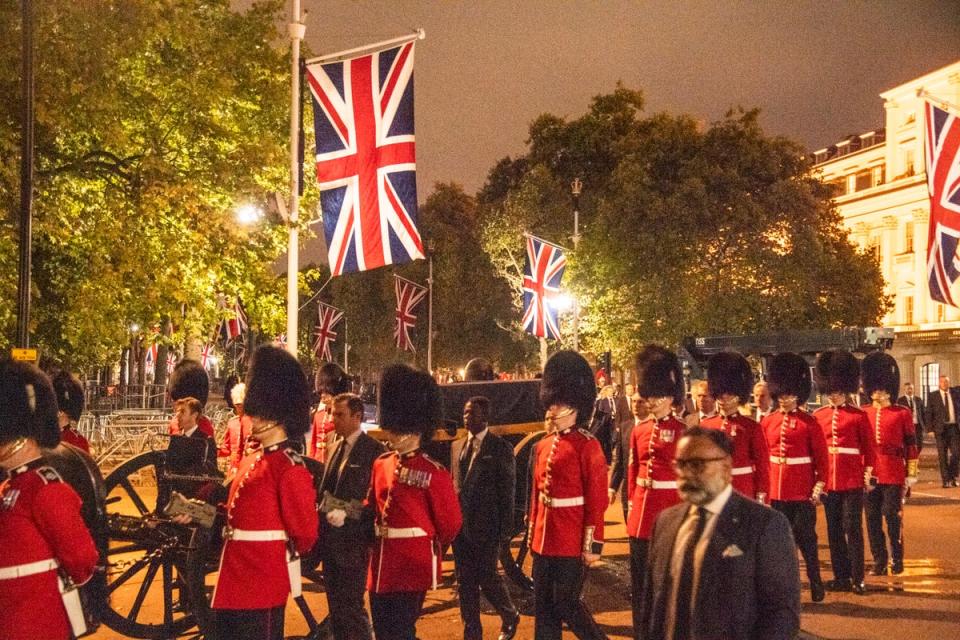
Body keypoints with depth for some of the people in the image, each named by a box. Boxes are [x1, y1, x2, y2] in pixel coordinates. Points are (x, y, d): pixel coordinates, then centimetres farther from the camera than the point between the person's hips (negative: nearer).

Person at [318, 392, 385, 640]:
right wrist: (324, 515, 8)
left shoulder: (374, 450, -11)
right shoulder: (337, 447, 12)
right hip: (330, 537, 8)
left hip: (353, 540, -8)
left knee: (351, 606, -5)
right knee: (335, 603, 14)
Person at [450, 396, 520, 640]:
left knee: (487, 578, -1)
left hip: (486, 526, -5)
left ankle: (510, 616, 25)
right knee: (465, 582, 8)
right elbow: (453, 484, 14)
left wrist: (506, 529, -9)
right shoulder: (456, 447, 11)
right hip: (460, 525, 5)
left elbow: (508, 490, -6)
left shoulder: (501, 448, -5)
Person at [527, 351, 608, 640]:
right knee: (543, 606, 10)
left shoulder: (588, 446, -11)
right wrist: (532, 534, 17)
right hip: (544, 540, 7)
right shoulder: (543, 446, 10)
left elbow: (597, 499, -12)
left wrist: (593, 545, -13)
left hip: (572, 543, -7)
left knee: (565, 603, -1)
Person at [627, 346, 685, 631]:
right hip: (642, 511, 5)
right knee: (641, 577, 11)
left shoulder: (682, 431, -6)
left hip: (671, 509, -5)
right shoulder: (639, 430, 7)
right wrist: (632, 502, 12)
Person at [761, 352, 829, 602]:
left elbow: (821, 458, -2)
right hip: (775, 490, 3)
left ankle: (815, 582, 18)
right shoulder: (767, 422, 6)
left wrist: (819, 486, -7)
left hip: (802, 492, -3)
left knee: (805, 537, 4)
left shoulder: (809, 423, -3)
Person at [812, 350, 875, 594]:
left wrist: (868, 474, -4)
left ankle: (857, 578, 6)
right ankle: (841, 576, 19)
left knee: (853, 528, -1)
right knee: (834, 529, 10)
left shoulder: (858, 415, -2)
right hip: (828, 480, 3)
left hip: (852, 480, -3)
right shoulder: (817, 416, 5)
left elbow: (868, 448, 1)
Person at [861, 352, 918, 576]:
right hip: (869, 474, 3)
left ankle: (897, 560, 13)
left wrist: (911, 474, -2)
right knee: (873, 518, 6)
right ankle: (879, 562, 15)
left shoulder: (902, 414, 1)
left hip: (893, 474, -3)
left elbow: (911, 446, 1)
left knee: (893, 516, -1)